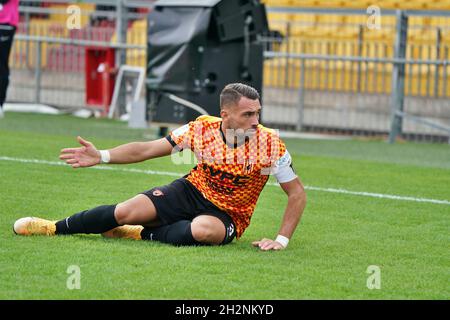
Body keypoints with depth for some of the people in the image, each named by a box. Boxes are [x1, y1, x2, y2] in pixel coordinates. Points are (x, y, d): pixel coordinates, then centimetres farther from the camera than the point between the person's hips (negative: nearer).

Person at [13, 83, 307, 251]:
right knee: (128, 212, -18)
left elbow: (298, 193, -10)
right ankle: (56, 228, 5)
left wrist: (282, 240, -17)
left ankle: (142, 235, -15)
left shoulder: (271, 144, -19)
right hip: (192, 191, 2)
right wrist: (102, 156, -12)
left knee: (203, 229, -40)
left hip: (227, 216, -2)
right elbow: (148, 149, -4)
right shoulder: (202, 129, -12)